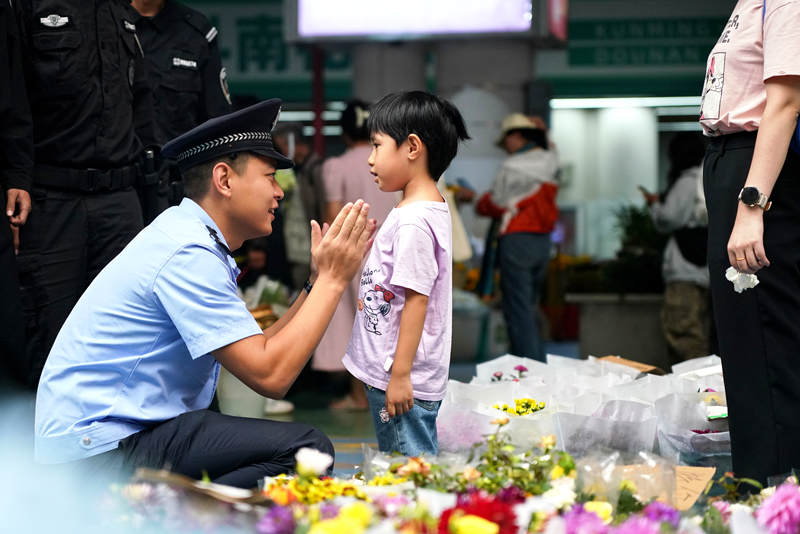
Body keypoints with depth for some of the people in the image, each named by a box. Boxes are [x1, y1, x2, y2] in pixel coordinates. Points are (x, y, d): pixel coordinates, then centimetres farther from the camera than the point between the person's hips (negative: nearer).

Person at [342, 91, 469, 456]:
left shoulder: (414, 221, -20)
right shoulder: (424, 209, 13)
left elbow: (416, 299, -22)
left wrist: (400, 375, -21)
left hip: (403, 378, -11)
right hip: (383, 371, 11)